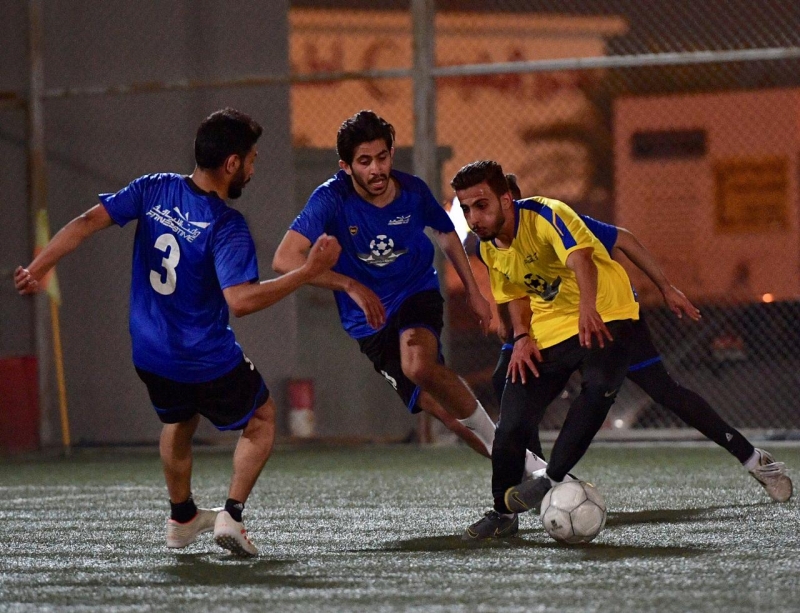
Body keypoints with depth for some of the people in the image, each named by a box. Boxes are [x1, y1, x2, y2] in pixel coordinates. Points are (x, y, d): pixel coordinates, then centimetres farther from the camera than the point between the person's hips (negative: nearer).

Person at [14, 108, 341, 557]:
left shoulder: (154, 190, -7)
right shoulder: (227, 226, -23)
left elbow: (87, 223, -10)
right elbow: (239, 300, -33)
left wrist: (37, 268, -4)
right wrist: (309, 272, -29)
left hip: (151, 358, 6)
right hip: (210, 364, -6)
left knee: (179, 424, 33)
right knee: (262, 419, 18)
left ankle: (183, 519, 46)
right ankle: (231, 515, 3)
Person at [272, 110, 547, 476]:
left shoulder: (412, 192, -10)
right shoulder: (332, 199, -19)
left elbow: (446, 233, 13)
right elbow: (285, 260, -28)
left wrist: (473, 292, 13)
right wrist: (351, 286, -37)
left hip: (417, 295, 0)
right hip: (370, 322, 0)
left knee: (418, 364, -34)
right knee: (441, 408, -10)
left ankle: (494, 439, -16)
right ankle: (527, 467, 3)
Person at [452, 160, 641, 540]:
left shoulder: (545, 216, -25)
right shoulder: (488, 247, -1)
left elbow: (580, 258, -44)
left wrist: (588, 306, -63)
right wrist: (522, 336, -5)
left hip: (603, 315, -6)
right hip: (549, 329, 6)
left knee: (599, 388, -34)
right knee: (513, 420, -1)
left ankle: (552, 478, -26)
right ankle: (503, 513, 15)